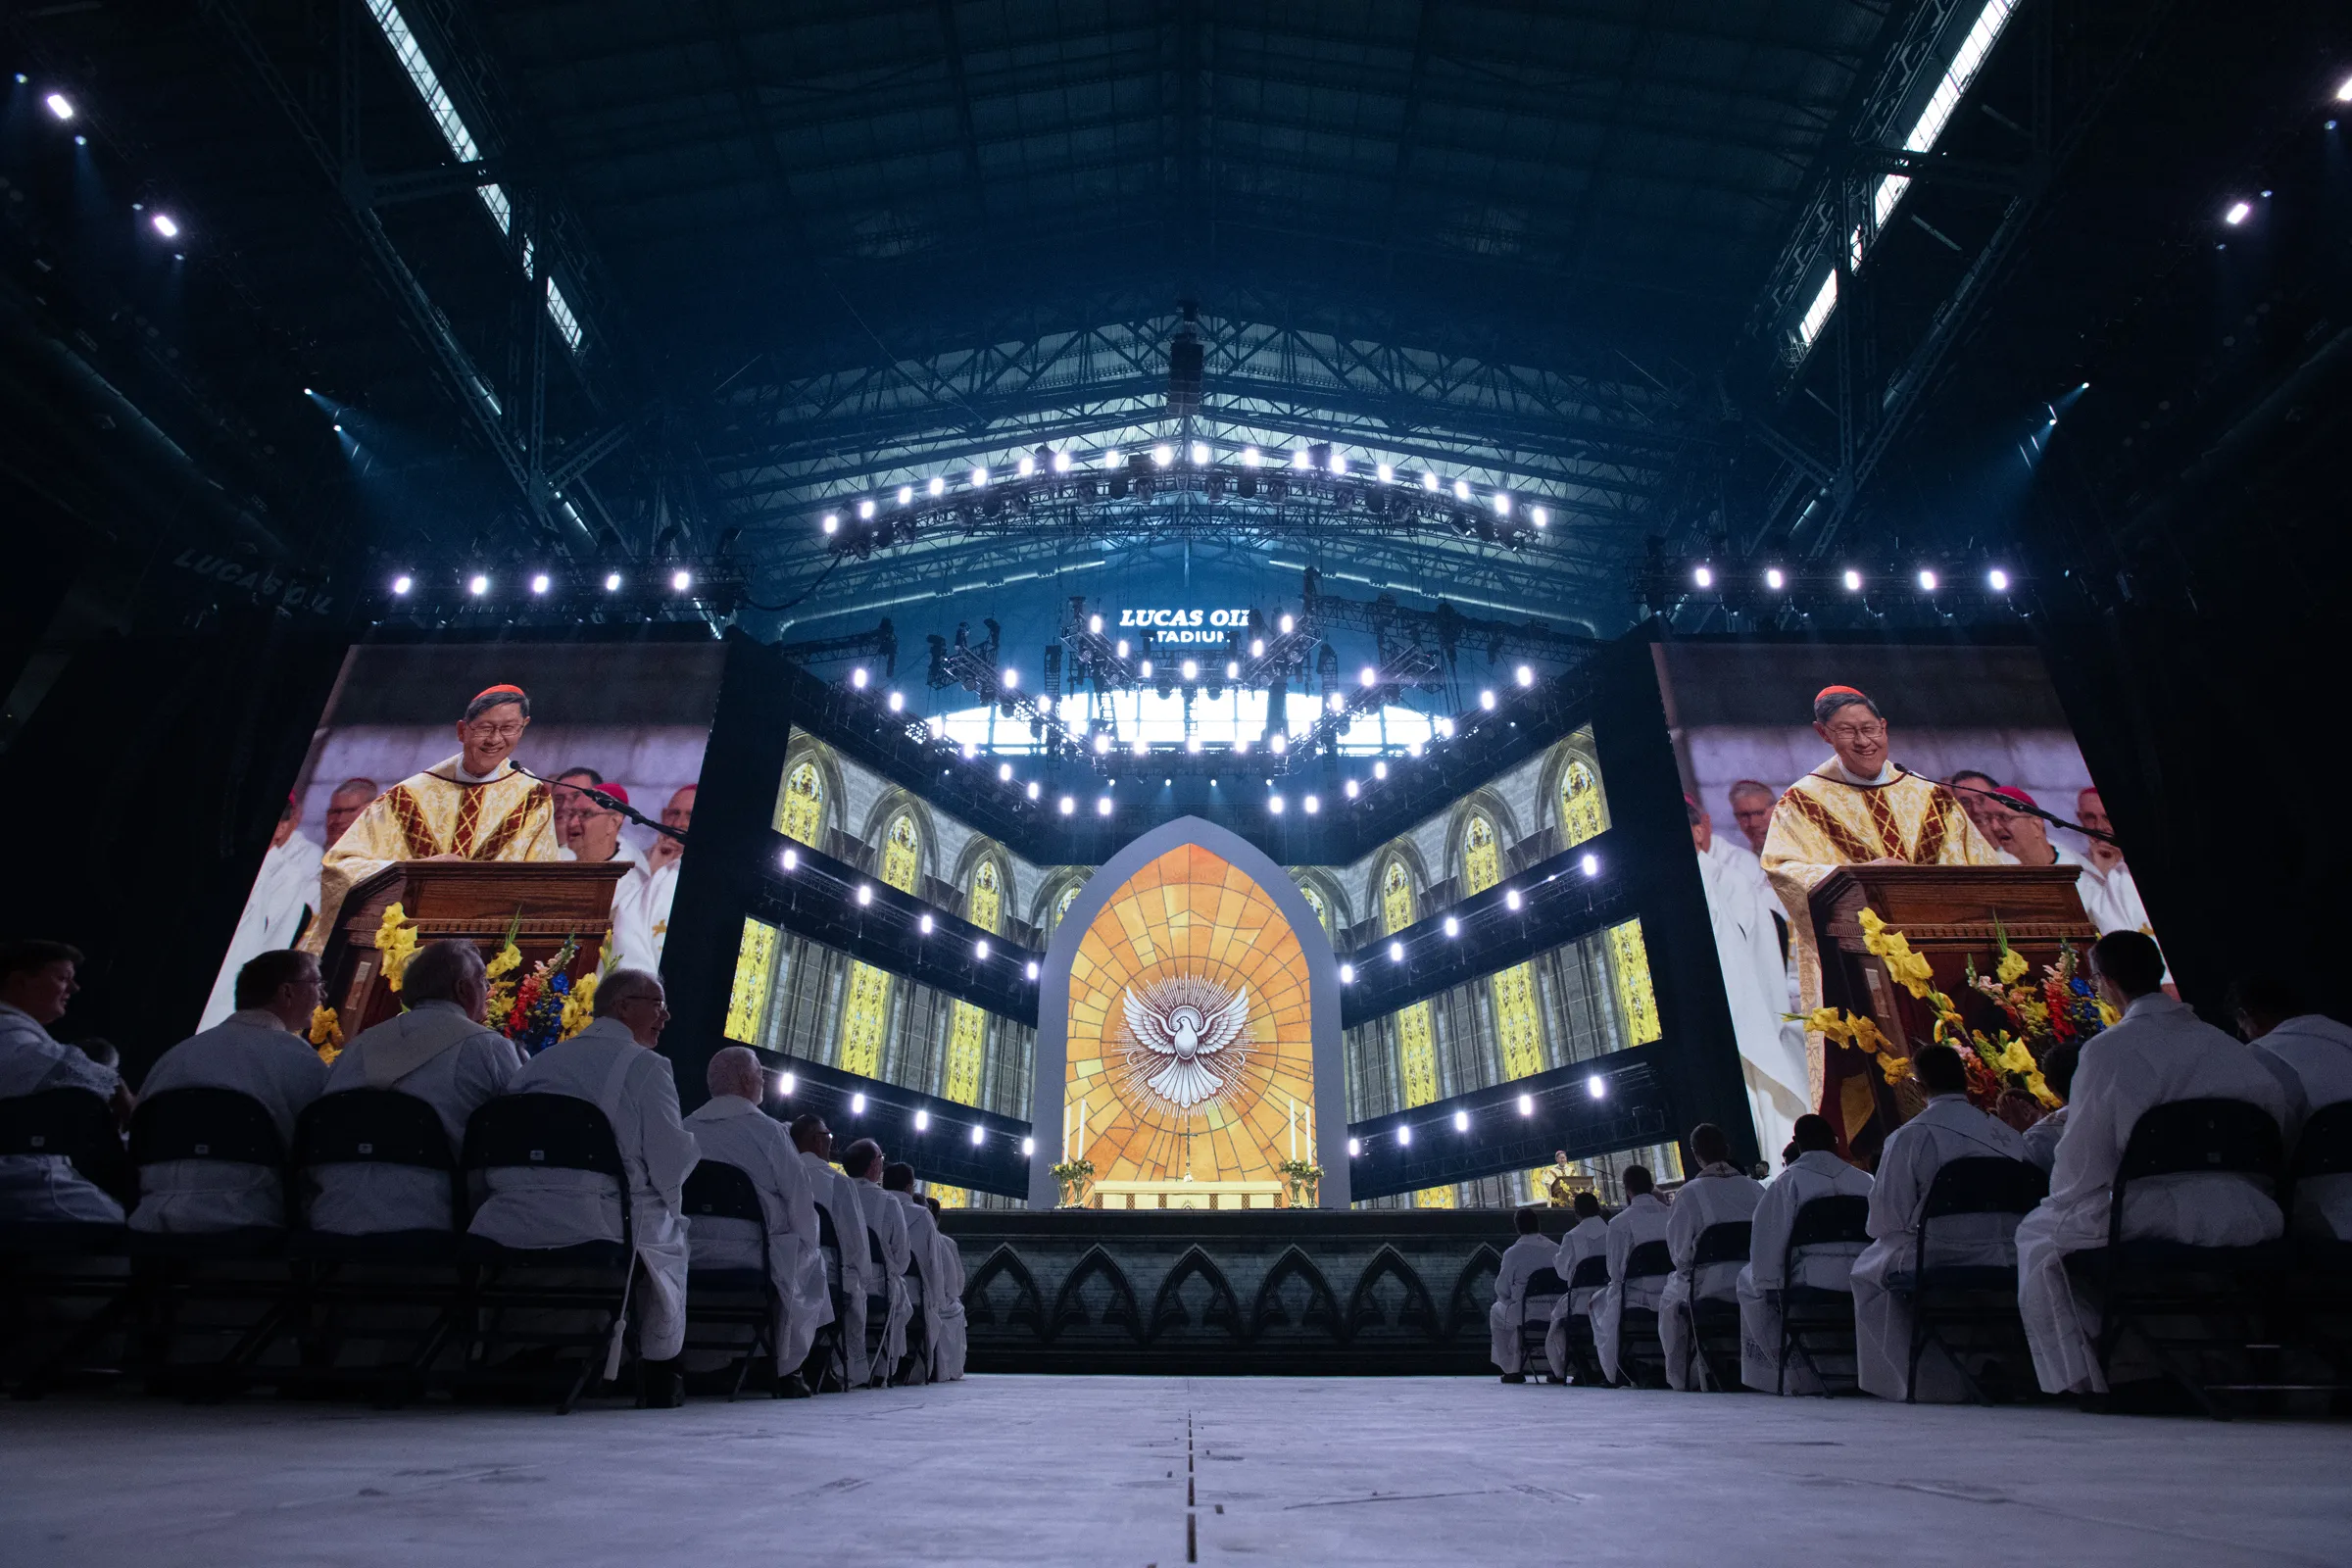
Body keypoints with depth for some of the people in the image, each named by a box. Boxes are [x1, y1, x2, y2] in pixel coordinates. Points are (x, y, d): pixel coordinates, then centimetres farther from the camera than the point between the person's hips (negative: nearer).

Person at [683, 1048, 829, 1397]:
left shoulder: (685, 1129, 3)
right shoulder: (767, 1131, -10)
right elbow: (801, 1200, -7)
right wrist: (805, 1246, 11)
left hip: (690, 1258, 5)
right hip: (754, 1259, -5)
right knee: (811, 1263, 23)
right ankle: (784, 1369, 16)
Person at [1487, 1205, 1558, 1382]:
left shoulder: (1512, 1253, -13)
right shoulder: (1555, 1249, -3)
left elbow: (1501, 1287, -8)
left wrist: (1506, 1301, 15)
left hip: (1523, 1312, -4)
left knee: (1496, 1312, 27)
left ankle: (1512, 1369, 23)